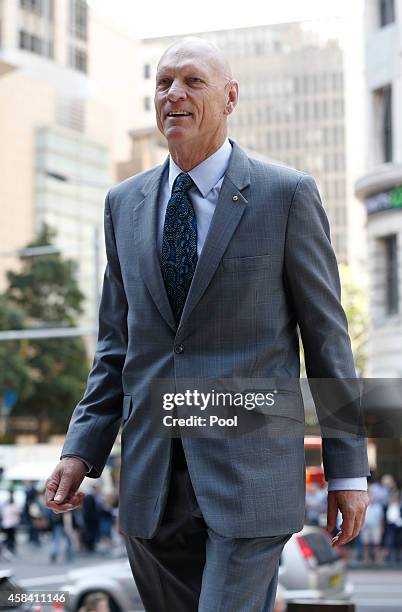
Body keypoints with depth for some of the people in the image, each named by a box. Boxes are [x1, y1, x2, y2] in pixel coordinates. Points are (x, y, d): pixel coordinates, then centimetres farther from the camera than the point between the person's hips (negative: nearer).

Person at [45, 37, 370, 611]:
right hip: (151, 477, 4)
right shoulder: (125, 203, 11)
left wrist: (348, 469, -2)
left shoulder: (288, 194, -3)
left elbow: (327, 333, -1)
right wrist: (82, 449, 3)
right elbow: (117, 343, 14)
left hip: (251, 472, -4)